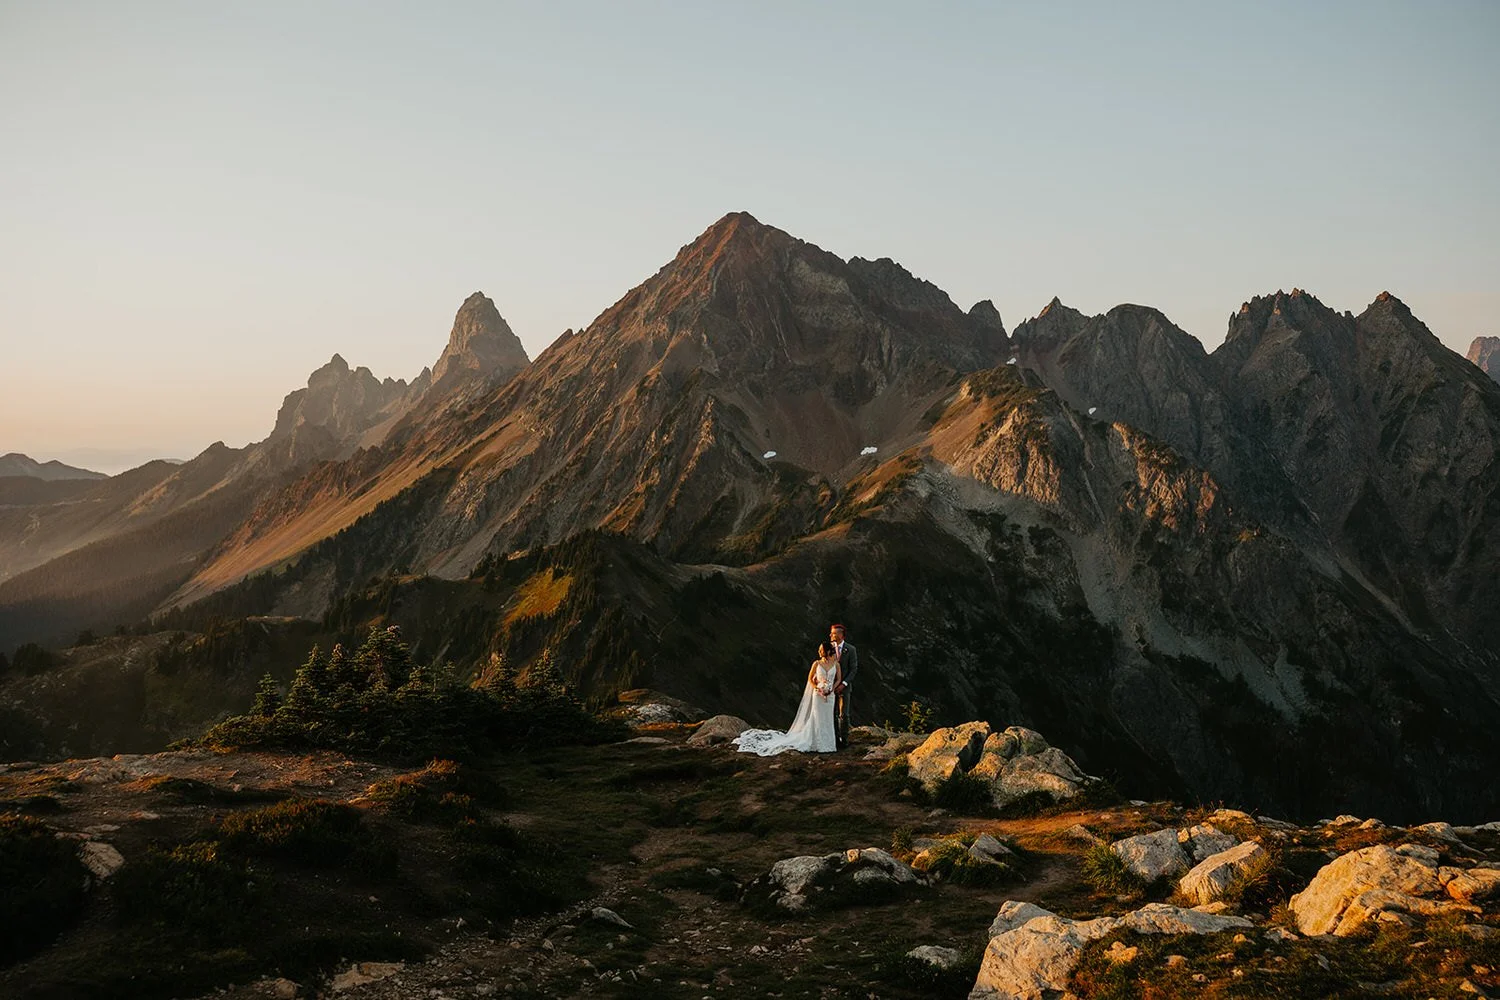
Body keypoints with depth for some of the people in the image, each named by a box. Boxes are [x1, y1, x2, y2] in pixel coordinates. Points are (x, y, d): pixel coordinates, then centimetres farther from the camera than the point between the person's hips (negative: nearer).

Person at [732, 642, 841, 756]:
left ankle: (827, 744, 13)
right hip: (818, 694, -1)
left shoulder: (836, 664, -1)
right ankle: (816, 745, 8)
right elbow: (810, 678, 6)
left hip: (830, 695, 1)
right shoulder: (817, 663, -2)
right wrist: (817, 689, -8)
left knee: (827, 720, 4)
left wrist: (831, 690, -9)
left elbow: (838, 680, 6)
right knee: (817, 719, 0)